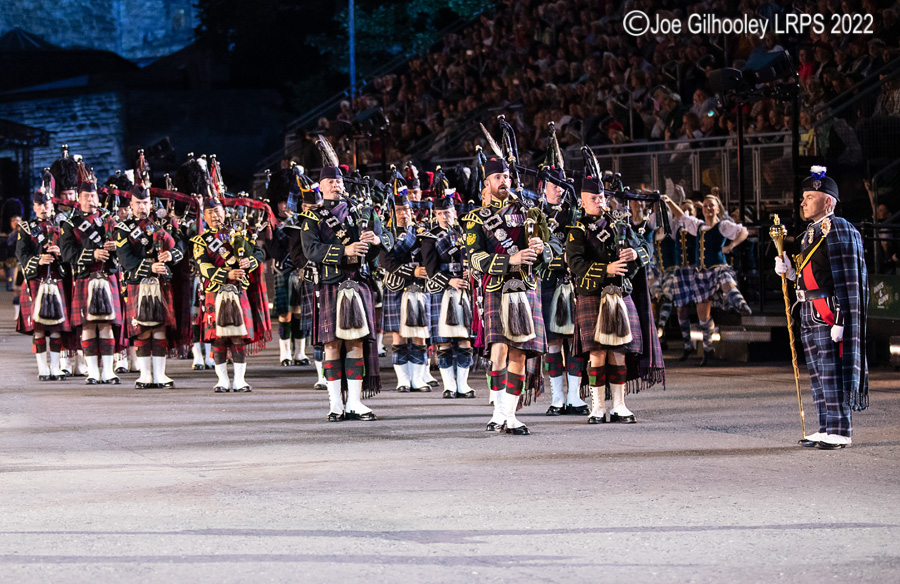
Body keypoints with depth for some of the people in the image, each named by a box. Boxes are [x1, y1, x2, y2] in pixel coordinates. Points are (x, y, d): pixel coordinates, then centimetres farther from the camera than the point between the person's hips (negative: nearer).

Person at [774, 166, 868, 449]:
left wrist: (840, 319, -22)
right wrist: (790, 270, 4)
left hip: (828, 312, -10)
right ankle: (826, 429, 17)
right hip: (810, 313, 10)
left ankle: (840, 431, -3)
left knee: (833, 371, -7)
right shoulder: (810, 232, 17)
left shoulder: (838, 230, -12)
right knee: (817, 373, 11)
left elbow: (847, 279, -18)